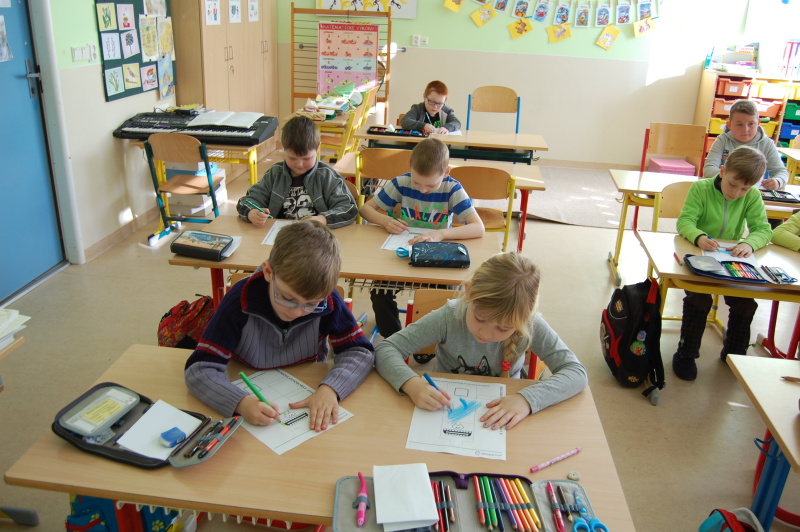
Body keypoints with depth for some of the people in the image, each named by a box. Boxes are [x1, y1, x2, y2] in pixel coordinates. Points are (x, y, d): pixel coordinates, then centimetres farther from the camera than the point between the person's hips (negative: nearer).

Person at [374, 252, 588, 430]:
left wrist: (527, 399, -35)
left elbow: (577, 372, -20)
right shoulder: (449, 318, -21)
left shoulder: (531, 326, -18)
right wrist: (412, 384, -37)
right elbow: (385, 349, -18)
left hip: (502, 421, 0)